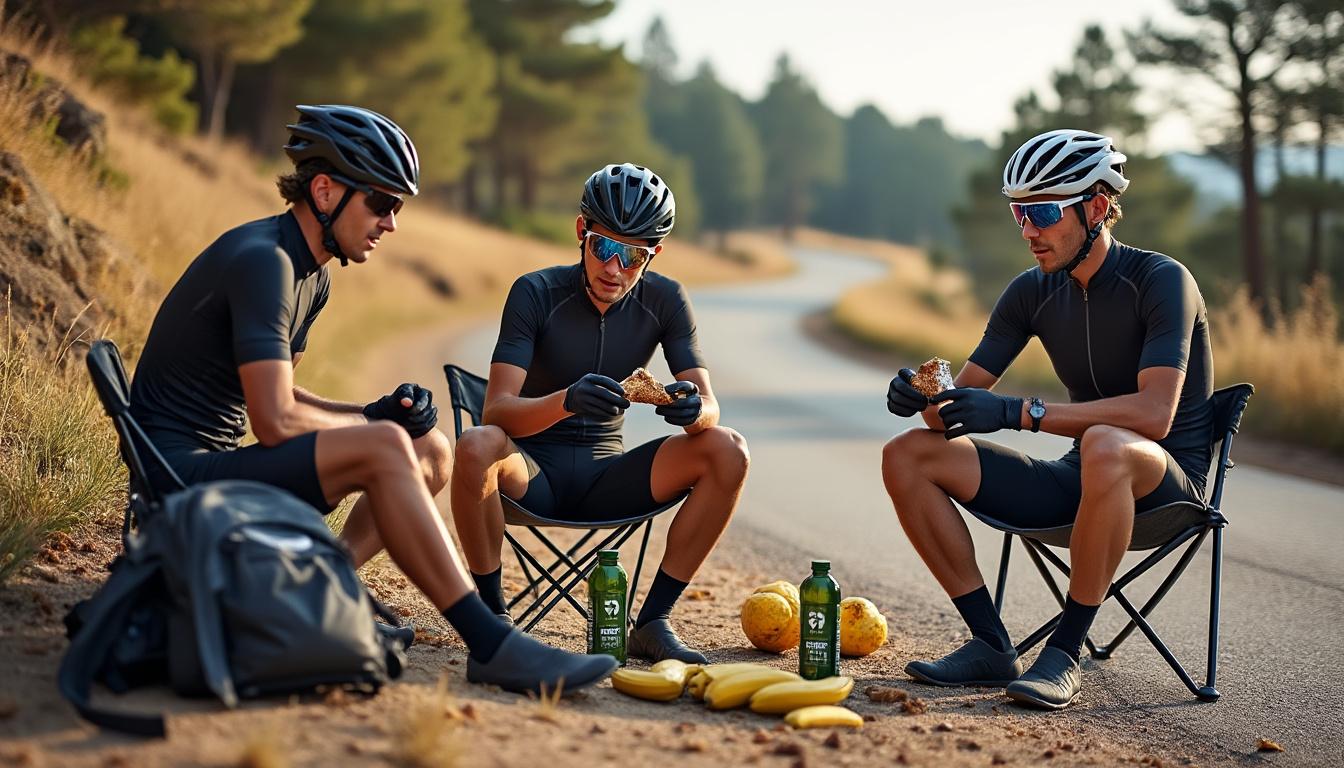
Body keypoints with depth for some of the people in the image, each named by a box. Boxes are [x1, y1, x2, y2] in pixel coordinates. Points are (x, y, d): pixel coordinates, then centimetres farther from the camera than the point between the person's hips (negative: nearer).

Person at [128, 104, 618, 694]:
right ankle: (491, 646, -25)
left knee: (432, 450, 5)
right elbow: (275, 420, -24)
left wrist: (377, 415, 1)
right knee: (385, 448, -27)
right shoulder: (262, 259, -18)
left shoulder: (311, 276, 14)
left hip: (220, 464, 10)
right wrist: (369, 422, -5)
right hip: (182, 472, -10)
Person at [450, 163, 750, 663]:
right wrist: (566, 401, -43)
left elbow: (709, 406, -7)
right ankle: (491, 614, -18)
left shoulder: (664, 300, -2)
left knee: (728, 451, -20)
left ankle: (653, 621, -14)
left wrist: (693, 409, -34)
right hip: (533, 471, -3)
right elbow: (496, 410, -21)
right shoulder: (537, 293, -11)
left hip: (605, 475, 3)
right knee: (476, 447, -37)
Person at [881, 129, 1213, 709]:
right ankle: (991, 646, -7)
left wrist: (1020, 413, -35)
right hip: (1080, 482, 7)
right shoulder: (1033, 292, 5)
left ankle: (1065, 653, -28)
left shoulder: (1160, 281, -15)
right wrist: (924, 397, -22)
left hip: (1167, 479, -7)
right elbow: (966, 393, 4)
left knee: (1104, 446, -43)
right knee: (907, 456, -7)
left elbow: (1155, 413, -29)